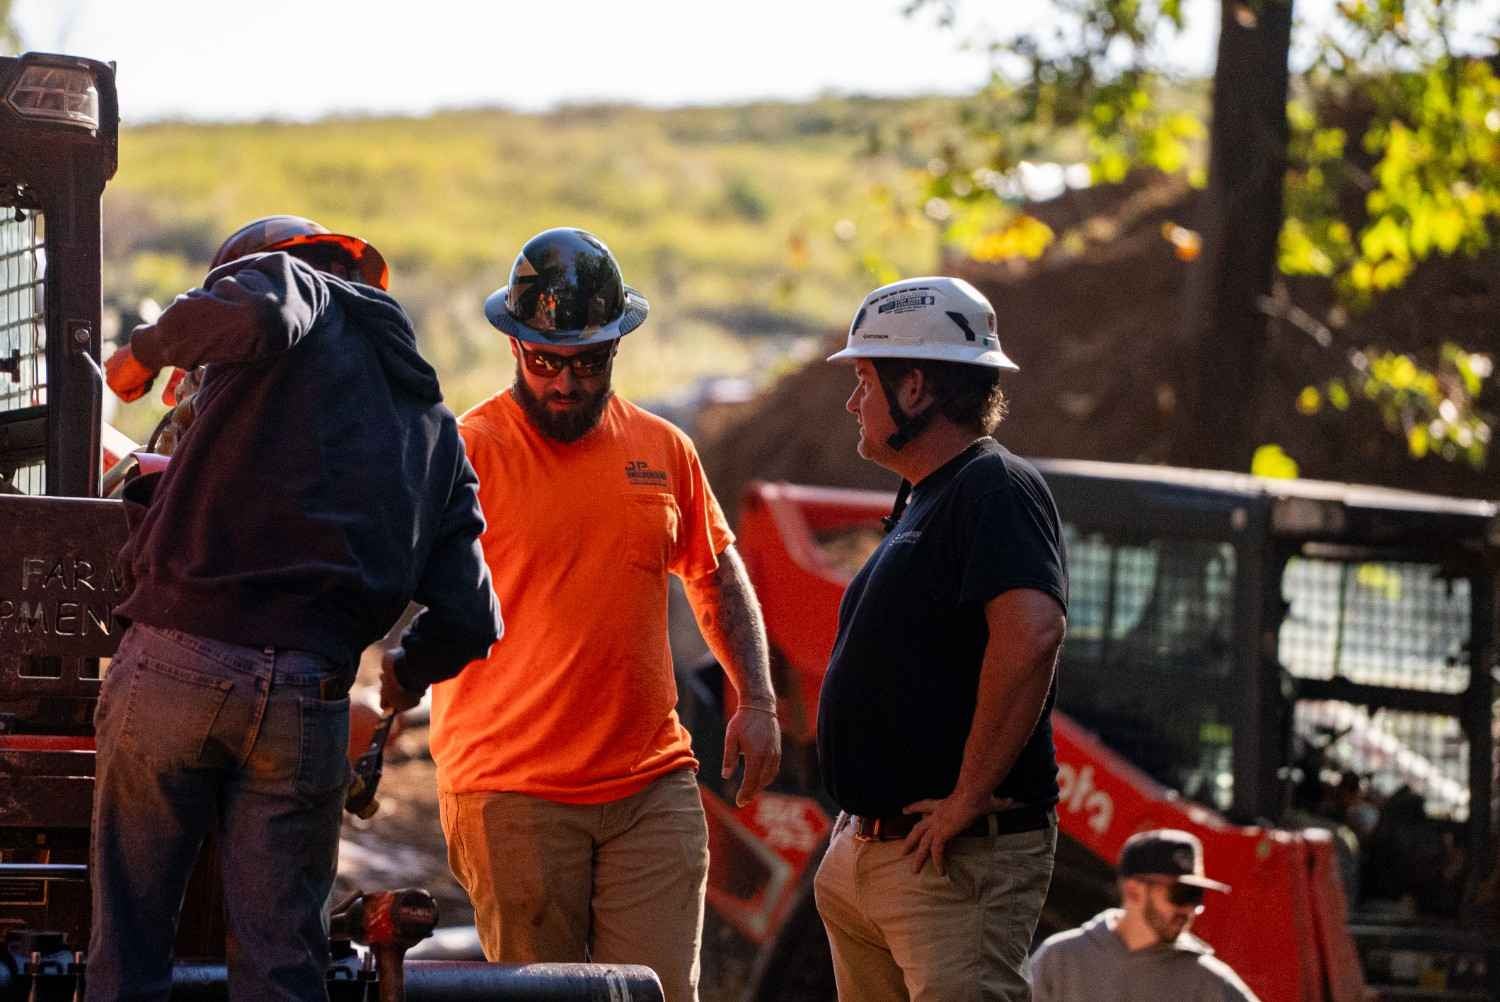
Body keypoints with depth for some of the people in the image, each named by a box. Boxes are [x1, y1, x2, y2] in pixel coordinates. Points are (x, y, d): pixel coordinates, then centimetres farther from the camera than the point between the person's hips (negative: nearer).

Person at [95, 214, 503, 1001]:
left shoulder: (288, 279, 10)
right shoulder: (435, 430, 22)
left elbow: (251, 319, -18)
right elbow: (468, 620, 14)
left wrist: (149, 349, 0)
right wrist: (400, 676, 34)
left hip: (178, 661, -4)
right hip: (309, 693, 4)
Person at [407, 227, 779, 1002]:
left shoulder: (662, 450, 11)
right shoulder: (470, 451, -4)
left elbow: (718, 575, 24)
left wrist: (756, 701, 15)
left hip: (652, 787, 4)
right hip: (514, 792, -3)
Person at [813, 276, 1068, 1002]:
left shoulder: (995, 490, -12)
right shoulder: (923, 500, 20)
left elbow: (1032, 633, -28)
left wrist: (969, 797, -25)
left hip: (960, 856, -10)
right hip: (865, 853, 10)